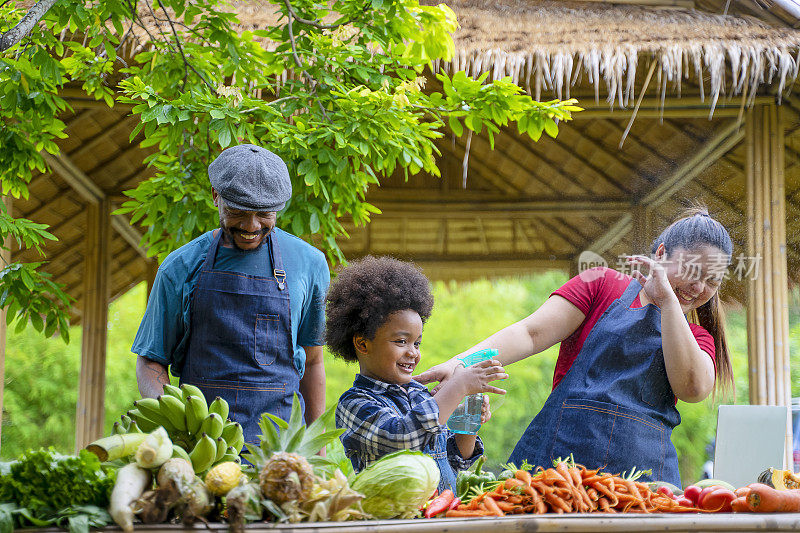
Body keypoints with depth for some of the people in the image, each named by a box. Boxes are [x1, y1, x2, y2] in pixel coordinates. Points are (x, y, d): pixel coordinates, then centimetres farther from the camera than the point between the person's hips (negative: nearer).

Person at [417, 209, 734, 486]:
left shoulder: (697, 336, 20)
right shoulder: (603, 286, 12)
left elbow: (693, 389, -2)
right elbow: (531, 333, -1)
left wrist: (667, 301, -4)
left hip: (645, 471, 2)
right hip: (558, 454, -2)